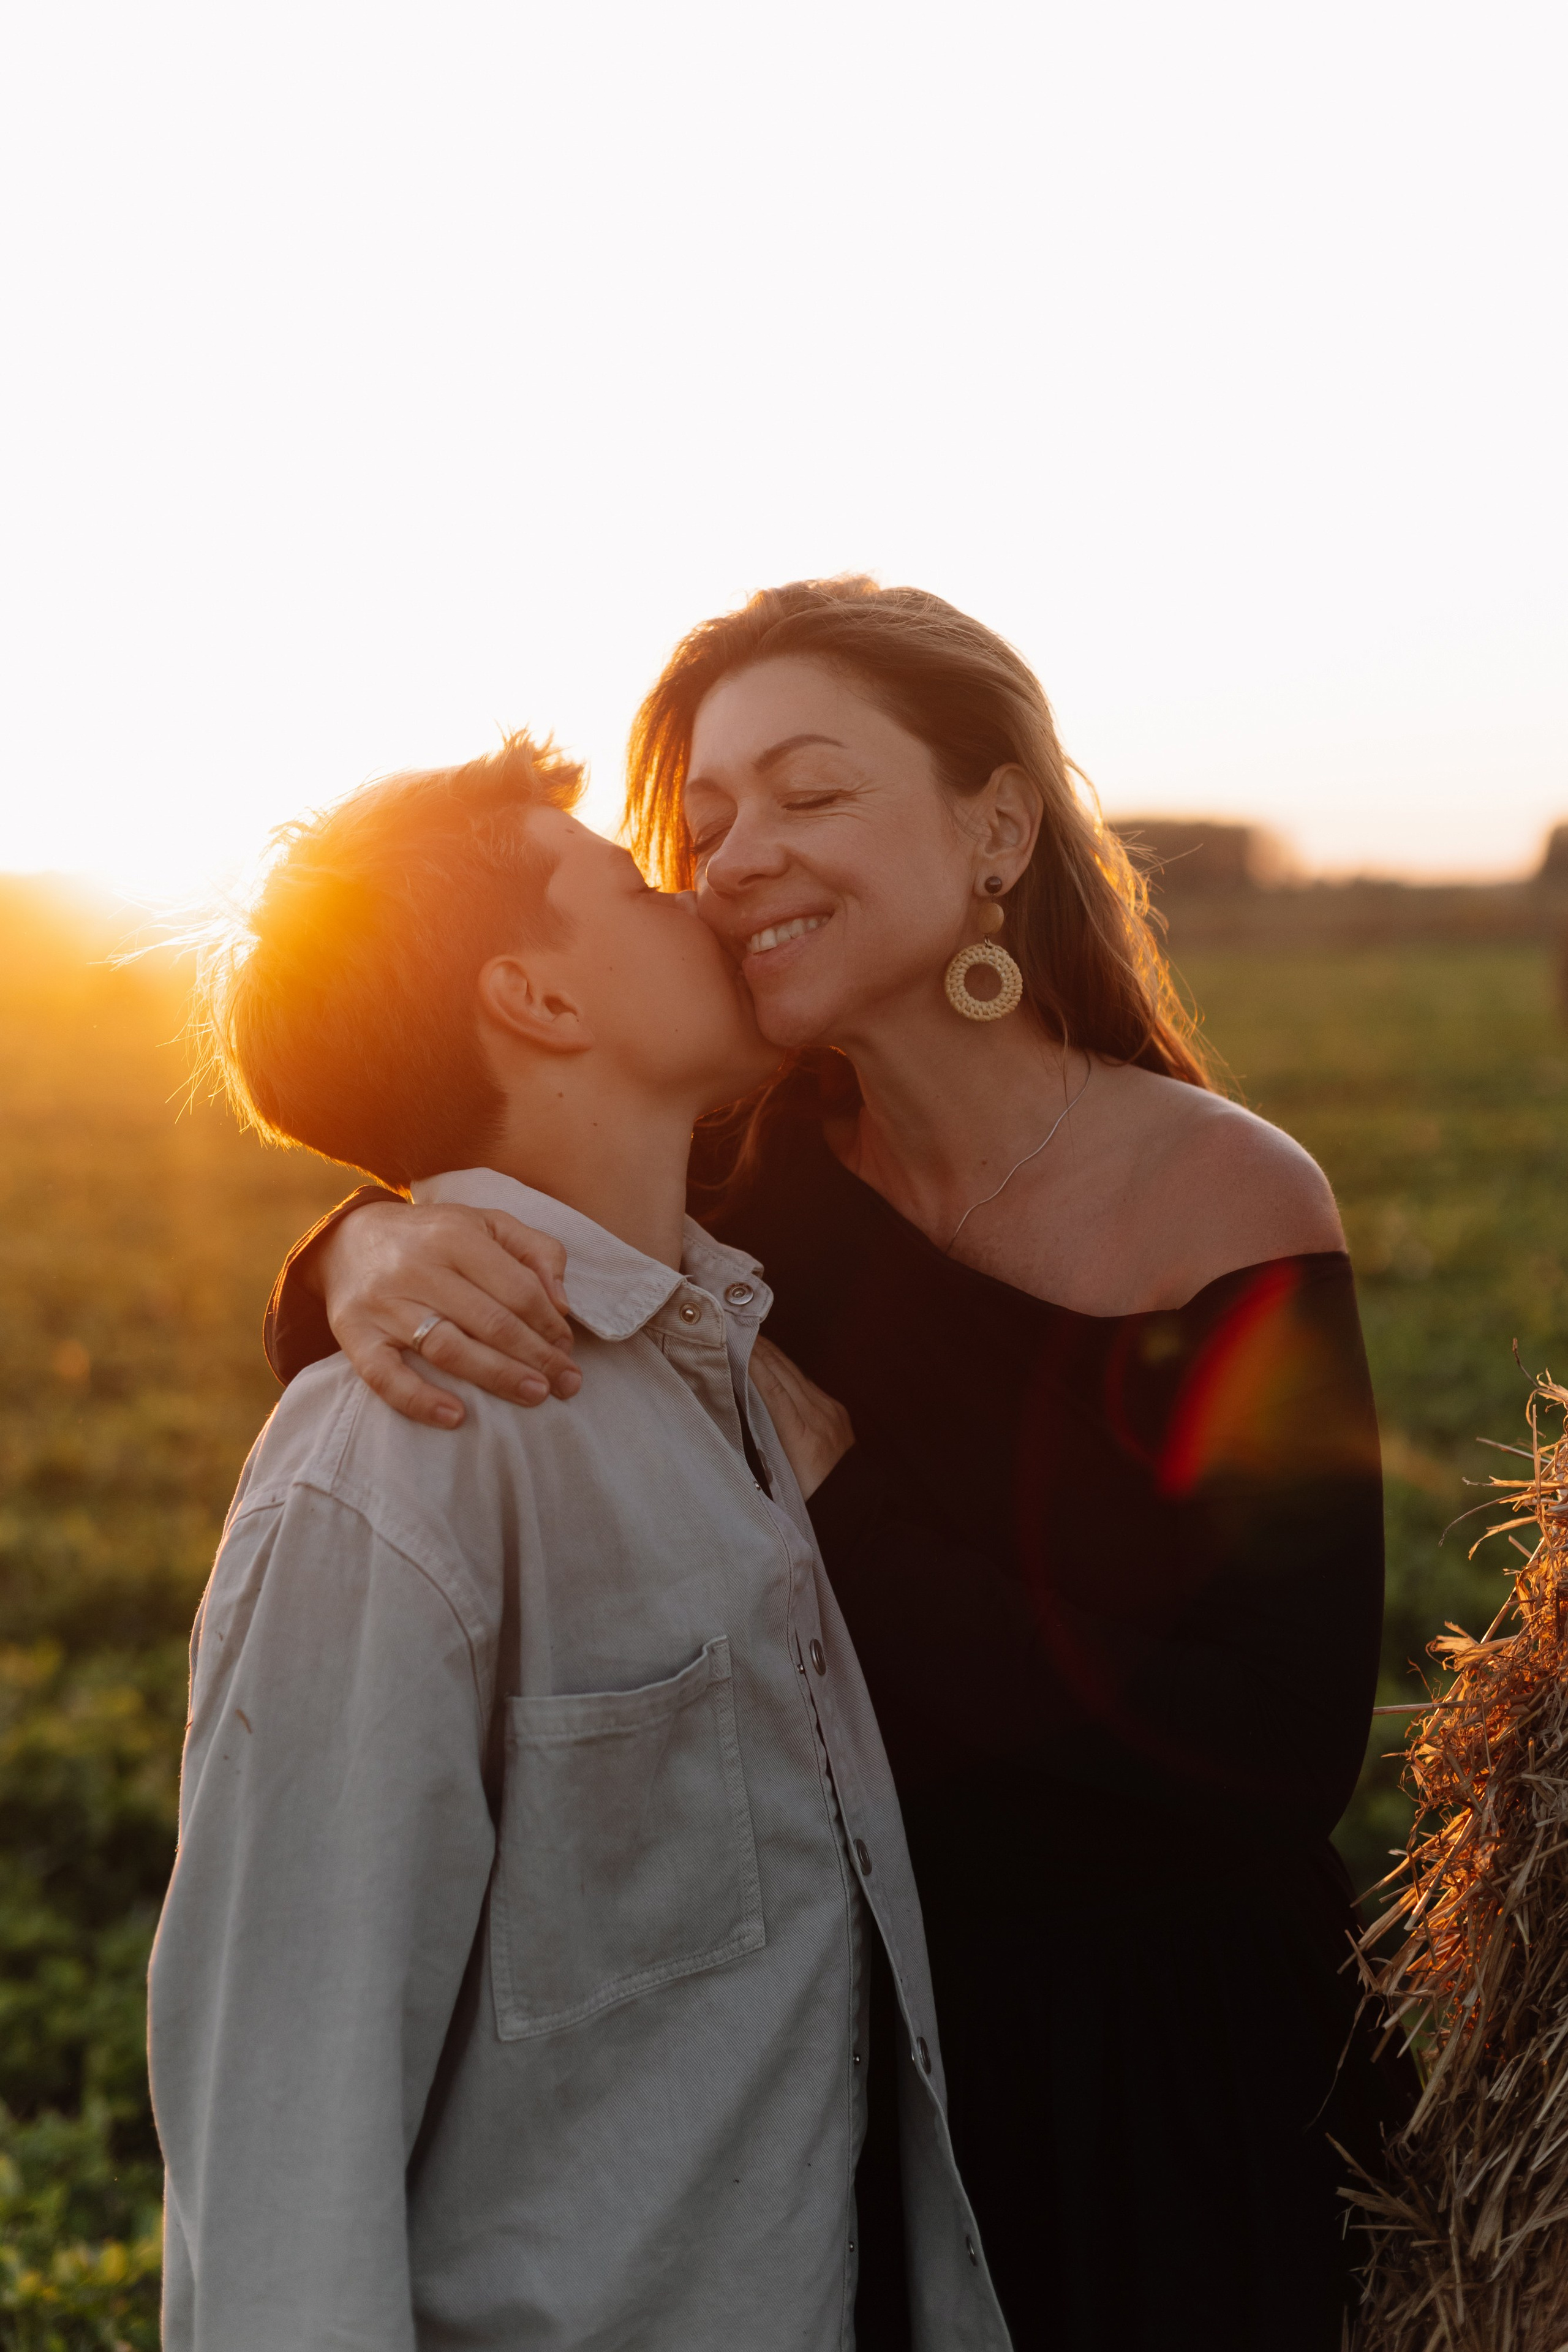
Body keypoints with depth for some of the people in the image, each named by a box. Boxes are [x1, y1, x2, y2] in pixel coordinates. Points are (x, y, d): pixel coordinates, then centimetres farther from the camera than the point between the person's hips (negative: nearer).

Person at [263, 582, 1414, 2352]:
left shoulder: (1230, 1208, -19)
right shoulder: (754, 1176, -5)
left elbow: (1268, 1762, -24)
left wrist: (829, 1484, -24)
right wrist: (371, 1251, -35)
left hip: (1157, 2093, -3)